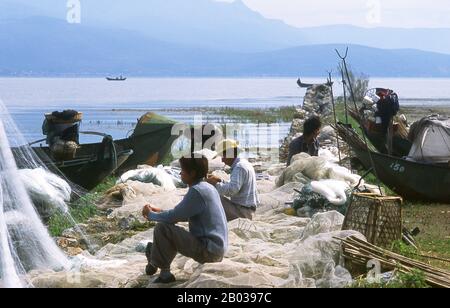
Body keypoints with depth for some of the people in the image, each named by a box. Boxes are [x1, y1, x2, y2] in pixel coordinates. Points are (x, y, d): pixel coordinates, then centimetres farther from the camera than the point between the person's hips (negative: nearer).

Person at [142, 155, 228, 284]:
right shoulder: (207, 188, 13)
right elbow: (185, 215, 23)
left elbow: (173, 217, -14)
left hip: (208, 251, -10)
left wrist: (150, 214, 3)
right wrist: (160, 211, 18)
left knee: (162, 228, -14)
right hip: (217, 250, 10)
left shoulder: (196, 191, -17)